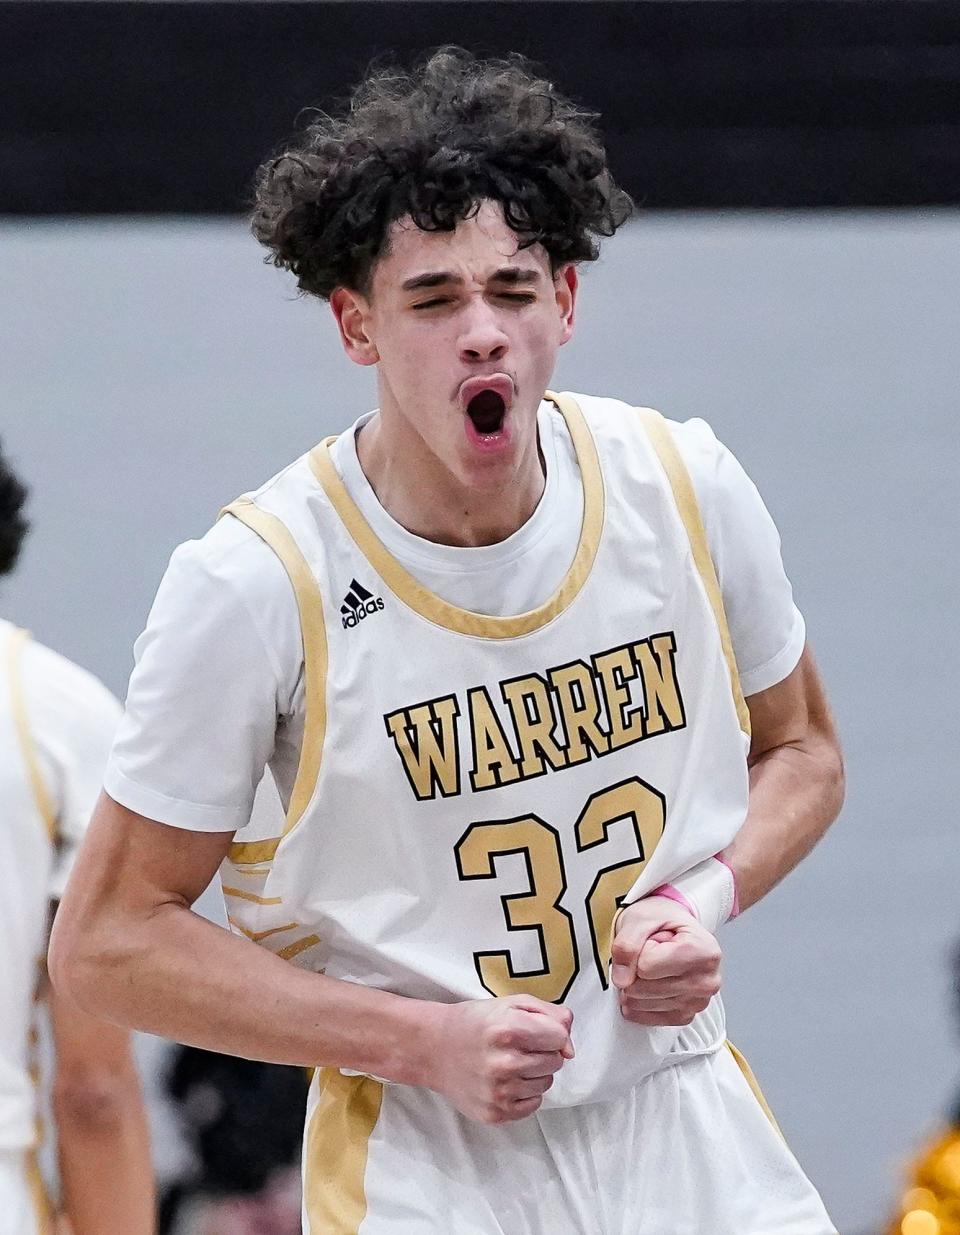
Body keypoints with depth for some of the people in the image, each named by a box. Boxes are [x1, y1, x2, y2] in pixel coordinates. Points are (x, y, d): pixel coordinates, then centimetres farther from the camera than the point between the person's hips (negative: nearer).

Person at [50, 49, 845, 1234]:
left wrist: (701, 901, -6)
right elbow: (107, 940, -9)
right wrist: (423, 1042, -16)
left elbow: (798, 751, 14)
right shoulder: (255, 583, -14)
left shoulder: (689, 489, -3)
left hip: (692, 1136, 3)